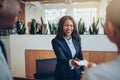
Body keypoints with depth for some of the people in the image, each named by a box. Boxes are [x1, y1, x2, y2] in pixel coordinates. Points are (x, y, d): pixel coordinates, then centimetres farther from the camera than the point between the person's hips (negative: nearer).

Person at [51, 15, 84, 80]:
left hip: (76, 73, 4)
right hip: (63, 74, -4)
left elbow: (80, 55, 6)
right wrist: (70, 62, -46)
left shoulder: (77, 38, -2)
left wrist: (82, 70, 6)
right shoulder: (56, 41, -17)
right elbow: (61, 58, -27)